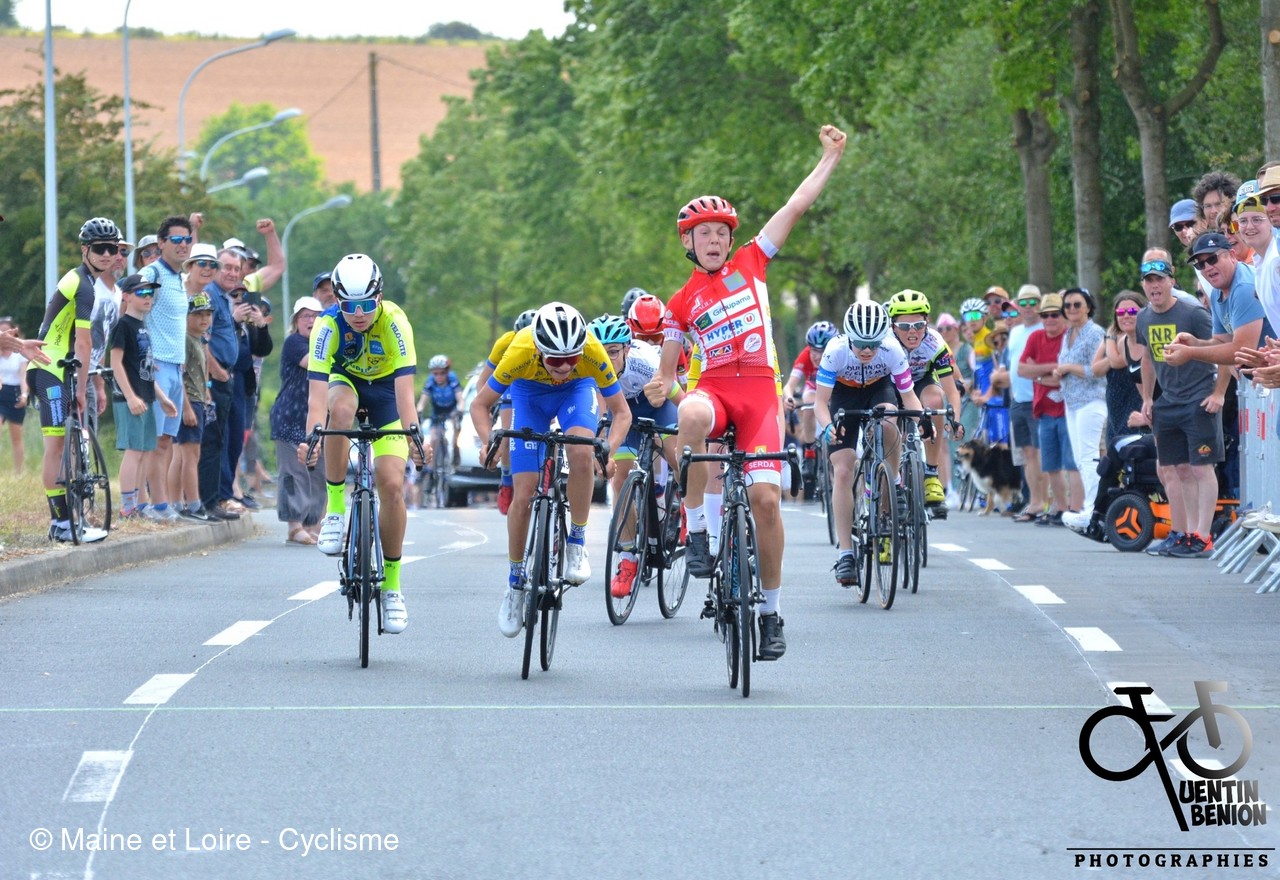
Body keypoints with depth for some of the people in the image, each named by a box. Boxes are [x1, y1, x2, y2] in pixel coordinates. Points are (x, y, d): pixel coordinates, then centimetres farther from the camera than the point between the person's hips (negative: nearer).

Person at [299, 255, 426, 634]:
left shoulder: (395, 322, -30)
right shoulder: (328, 324, -29)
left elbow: (404, 389, -38)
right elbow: (317, 391, -37)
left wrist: (413, 435, -52)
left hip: (385, 387, 0)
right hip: (345, 380, 0)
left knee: (391, 485, -13)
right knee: (340, 409, -38)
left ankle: (391, 585, 1)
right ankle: (335, 509, -23)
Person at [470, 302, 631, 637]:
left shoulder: (593, 352, -36)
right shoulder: (520, 353, -37)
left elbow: (621, 412, -23)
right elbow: (480, 404, -22)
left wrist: (609, 452, -40)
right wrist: (488, 442, -40)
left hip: (577, 390, 0)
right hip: (530, 393, 0)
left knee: (581, 453, -32)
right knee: (523, 494, -7)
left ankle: (576, 543, -12)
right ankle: (515, 583, 11)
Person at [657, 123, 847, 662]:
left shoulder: (750, 264, 12)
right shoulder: (681, 303, 12)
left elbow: (797, 205, 11)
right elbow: (669, 370, 17)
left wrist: (831, 156, 8)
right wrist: (664, 389, -2)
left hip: (758, 392, 1)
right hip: (713, 388, -1)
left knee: (766, 497, -12)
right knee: (692, 416, -40)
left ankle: (770, 611, 2)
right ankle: (697, 529, -27)